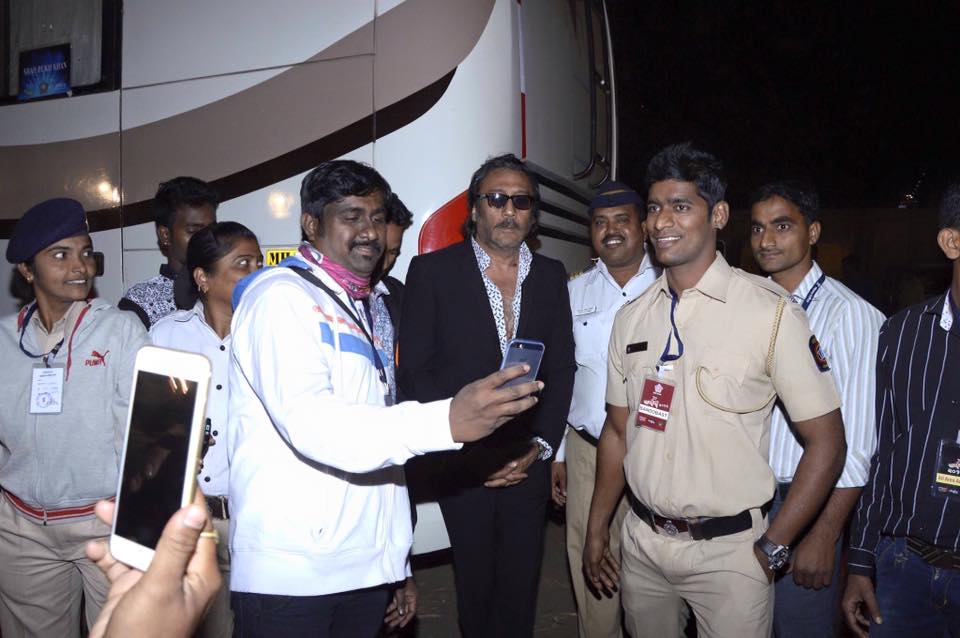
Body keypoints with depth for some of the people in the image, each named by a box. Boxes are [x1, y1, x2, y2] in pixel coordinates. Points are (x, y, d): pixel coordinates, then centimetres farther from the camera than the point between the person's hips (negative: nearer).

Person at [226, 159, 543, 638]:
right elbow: (308, 422, -24)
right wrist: (448, 422, -34)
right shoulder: (279, 295, -9)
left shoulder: (361, 311, 17)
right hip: (288, 575, -7)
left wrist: (398, 564, 16)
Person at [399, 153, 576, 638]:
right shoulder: (432, 271, -4)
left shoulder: (551, 275, 7)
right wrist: (466, 442, -12)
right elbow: (414, 369, -6)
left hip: (530, 459, 3)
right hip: (463, 462, -2)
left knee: (521, 581, 12)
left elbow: (562, 367, 6)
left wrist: (541, 444, -4)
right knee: (475, 581, 12)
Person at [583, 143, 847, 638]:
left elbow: (827, 442, -10)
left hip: (728, 551, -4)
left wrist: (772, 548, -10)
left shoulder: (771, 312, -13)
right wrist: (596, 531, 8)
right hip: (641, 542, 5)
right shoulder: (631, 317, 3)